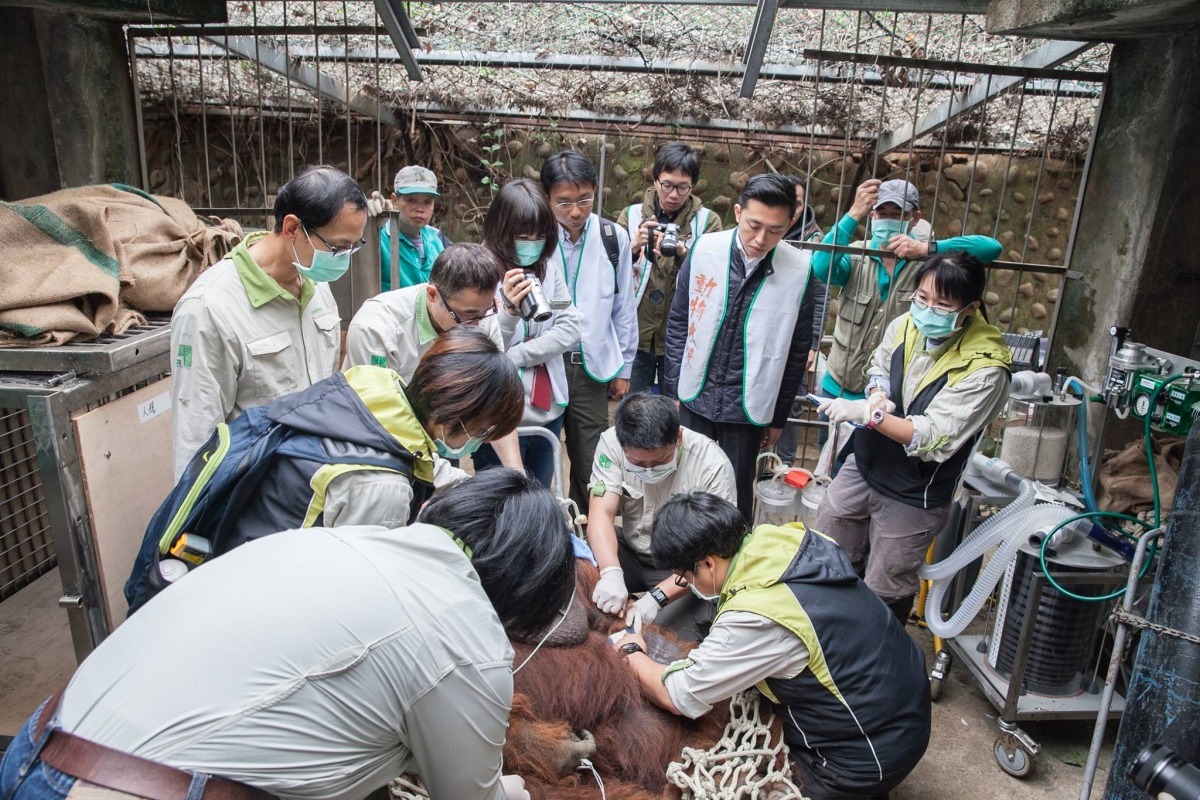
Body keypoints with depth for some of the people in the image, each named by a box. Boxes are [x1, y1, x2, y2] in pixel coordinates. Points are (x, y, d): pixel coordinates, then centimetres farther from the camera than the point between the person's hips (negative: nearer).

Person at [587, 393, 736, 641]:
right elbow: (601, 514, -23)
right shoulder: (612, 443, -18)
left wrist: (656, 597, -38)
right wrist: (611, 573, -43)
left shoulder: (712, 465, -26)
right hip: (629, 552, 3)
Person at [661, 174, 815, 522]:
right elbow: (678, 323, 1)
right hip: (695, 397, 1)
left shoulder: (798, 270, -10)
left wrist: (778, 416, 5)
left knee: (737, 494, 11)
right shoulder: (704, 250, -8)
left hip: (748, 407, -1)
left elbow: (797, 350, -1)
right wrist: (673, 389, 1)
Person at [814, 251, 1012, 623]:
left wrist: (868, 414, -35)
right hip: (864, 465, 6)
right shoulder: (906, 325, -8)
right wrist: (878, 394, -9)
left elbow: (934, 439, -27)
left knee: (885, 592, 11)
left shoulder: (984, 368, -24)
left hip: (912, 495, -6)